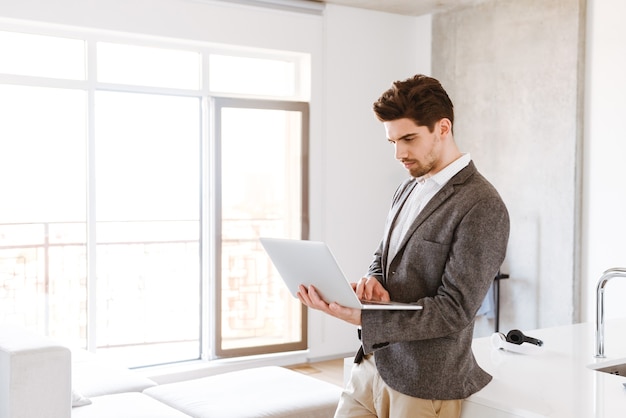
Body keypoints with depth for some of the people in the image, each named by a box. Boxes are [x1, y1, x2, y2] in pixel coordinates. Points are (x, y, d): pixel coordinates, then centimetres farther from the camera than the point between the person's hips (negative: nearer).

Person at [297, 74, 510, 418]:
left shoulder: (482, 207, -16)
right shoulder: (408, 189, 9)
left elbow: (453, 310, -20)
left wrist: (361, 318, -26)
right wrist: (372, 280, -6)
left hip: (424, 385, -7)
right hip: (372, 363, 7)